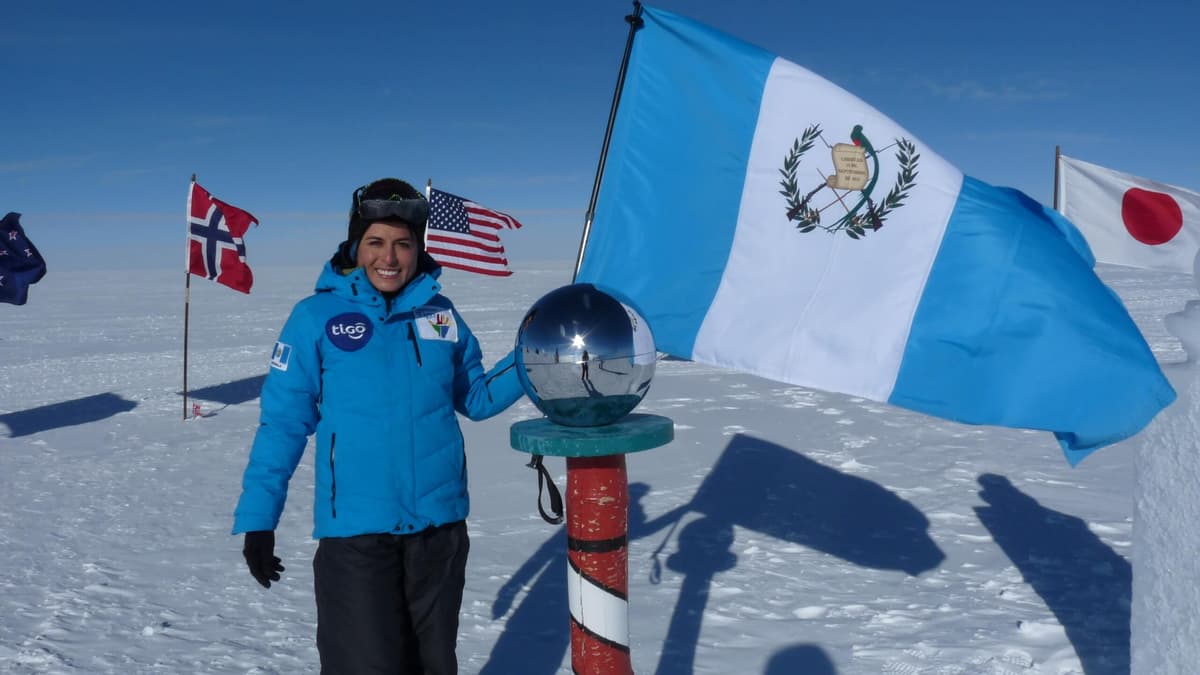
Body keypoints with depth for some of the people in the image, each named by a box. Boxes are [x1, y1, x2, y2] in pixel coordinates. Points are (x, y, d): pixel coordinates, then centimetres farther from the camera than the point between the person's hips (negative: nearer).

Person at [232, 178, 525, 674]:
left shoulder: (441, 314, 3)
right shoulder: (317, 317, -7)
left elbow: (476, 397, 13)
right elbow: (283, 420, -5)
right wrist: (257, 518, -7)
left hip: (439, 524, 4)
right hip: (356, 530, -4)